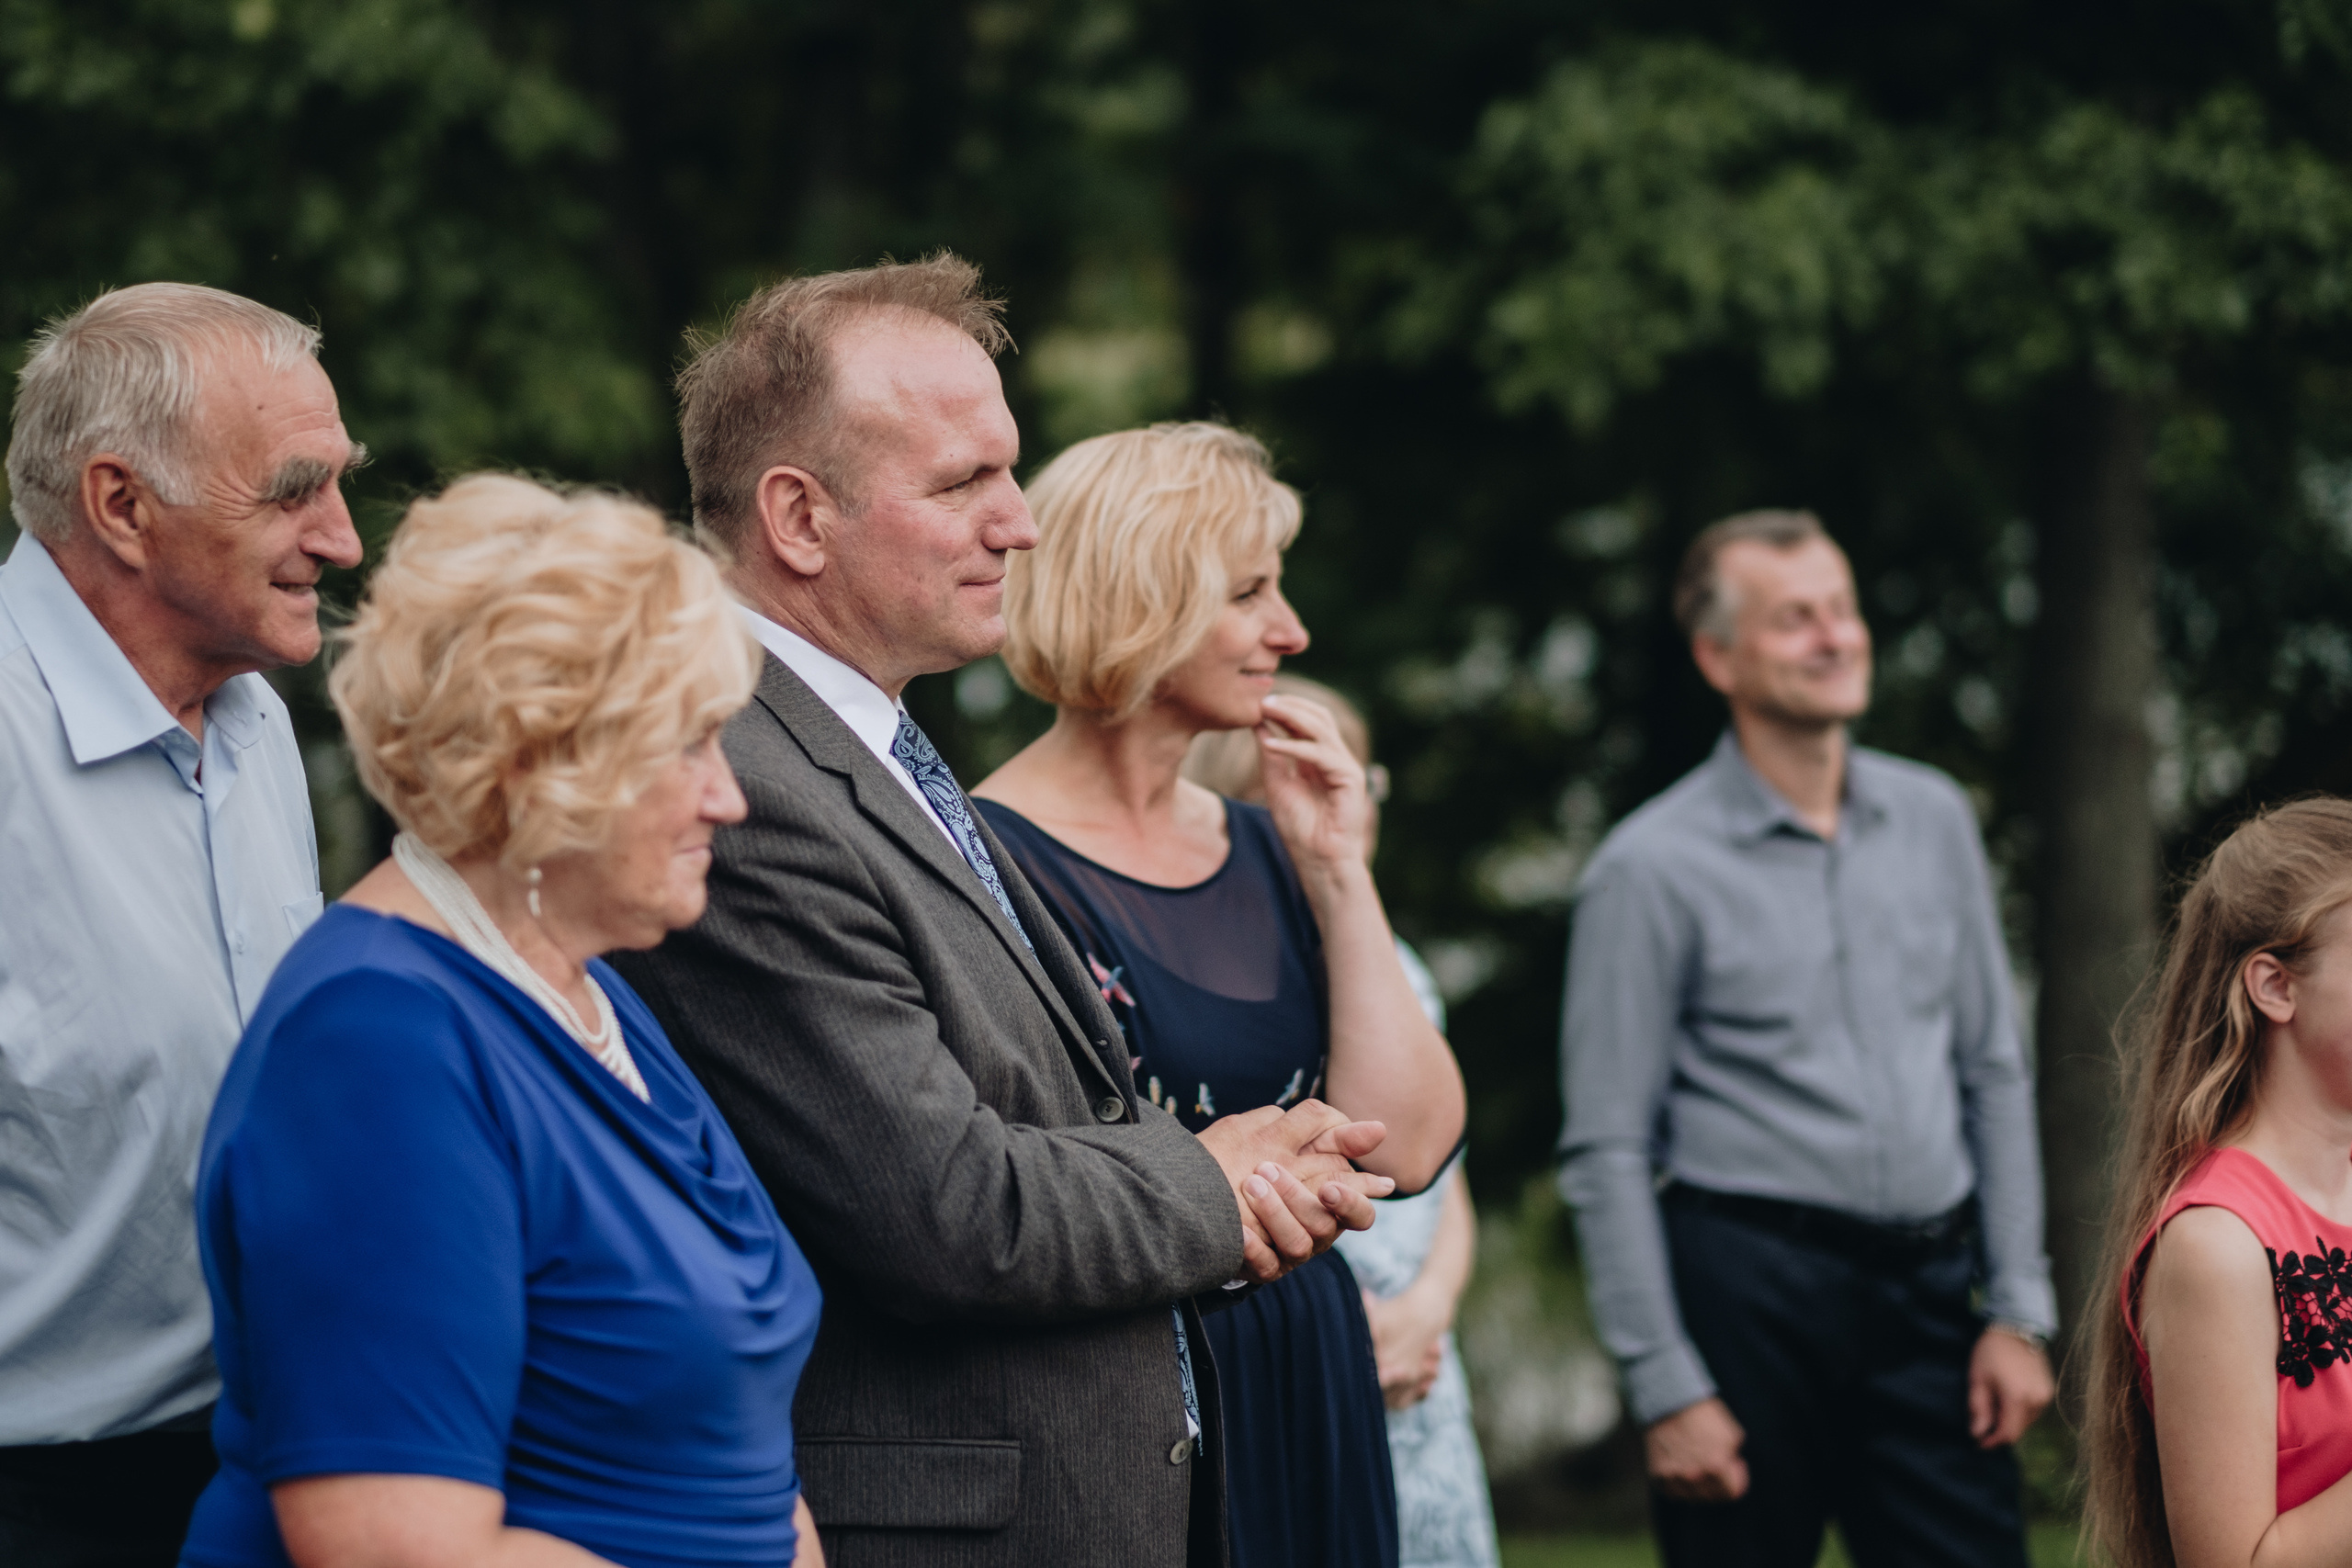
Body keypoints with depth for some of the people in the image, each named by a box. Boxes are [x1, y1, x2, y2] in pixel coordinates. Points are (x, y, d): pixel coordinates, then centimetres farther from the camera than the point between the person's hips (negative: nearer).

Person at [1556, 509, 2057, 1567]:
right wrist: (1665, 1388, -11)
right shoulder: (1653, 868, -6)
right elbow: (1606, 1153, -6)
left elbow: (1994, 1072, 14)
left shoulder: (1934, 818, 9)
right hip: (1748, 1289, -4)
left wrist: (2018, 1310, 7)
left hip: (1927, 1288, 4)